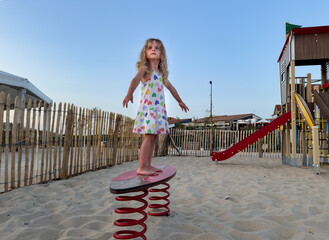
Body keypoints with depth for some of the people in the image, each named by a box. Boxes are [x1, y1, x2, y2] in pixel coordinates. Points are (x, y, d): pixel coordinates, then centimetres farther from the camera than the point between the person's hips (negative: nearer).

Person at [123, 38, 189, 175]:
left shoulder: (161, 73, 19)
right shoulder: (144, 68, -1)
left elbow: (170, 87, 31)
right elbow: (136, 79, -21)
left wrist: (180, 101, 39)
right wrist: (129, 93, -41)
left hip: (160, 108, 7)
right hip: (147, 106, -7)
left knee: (153, 137, 5)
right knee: (149, 136, -14)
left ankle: (148, 165, 12)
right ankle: (141, 167, -10)